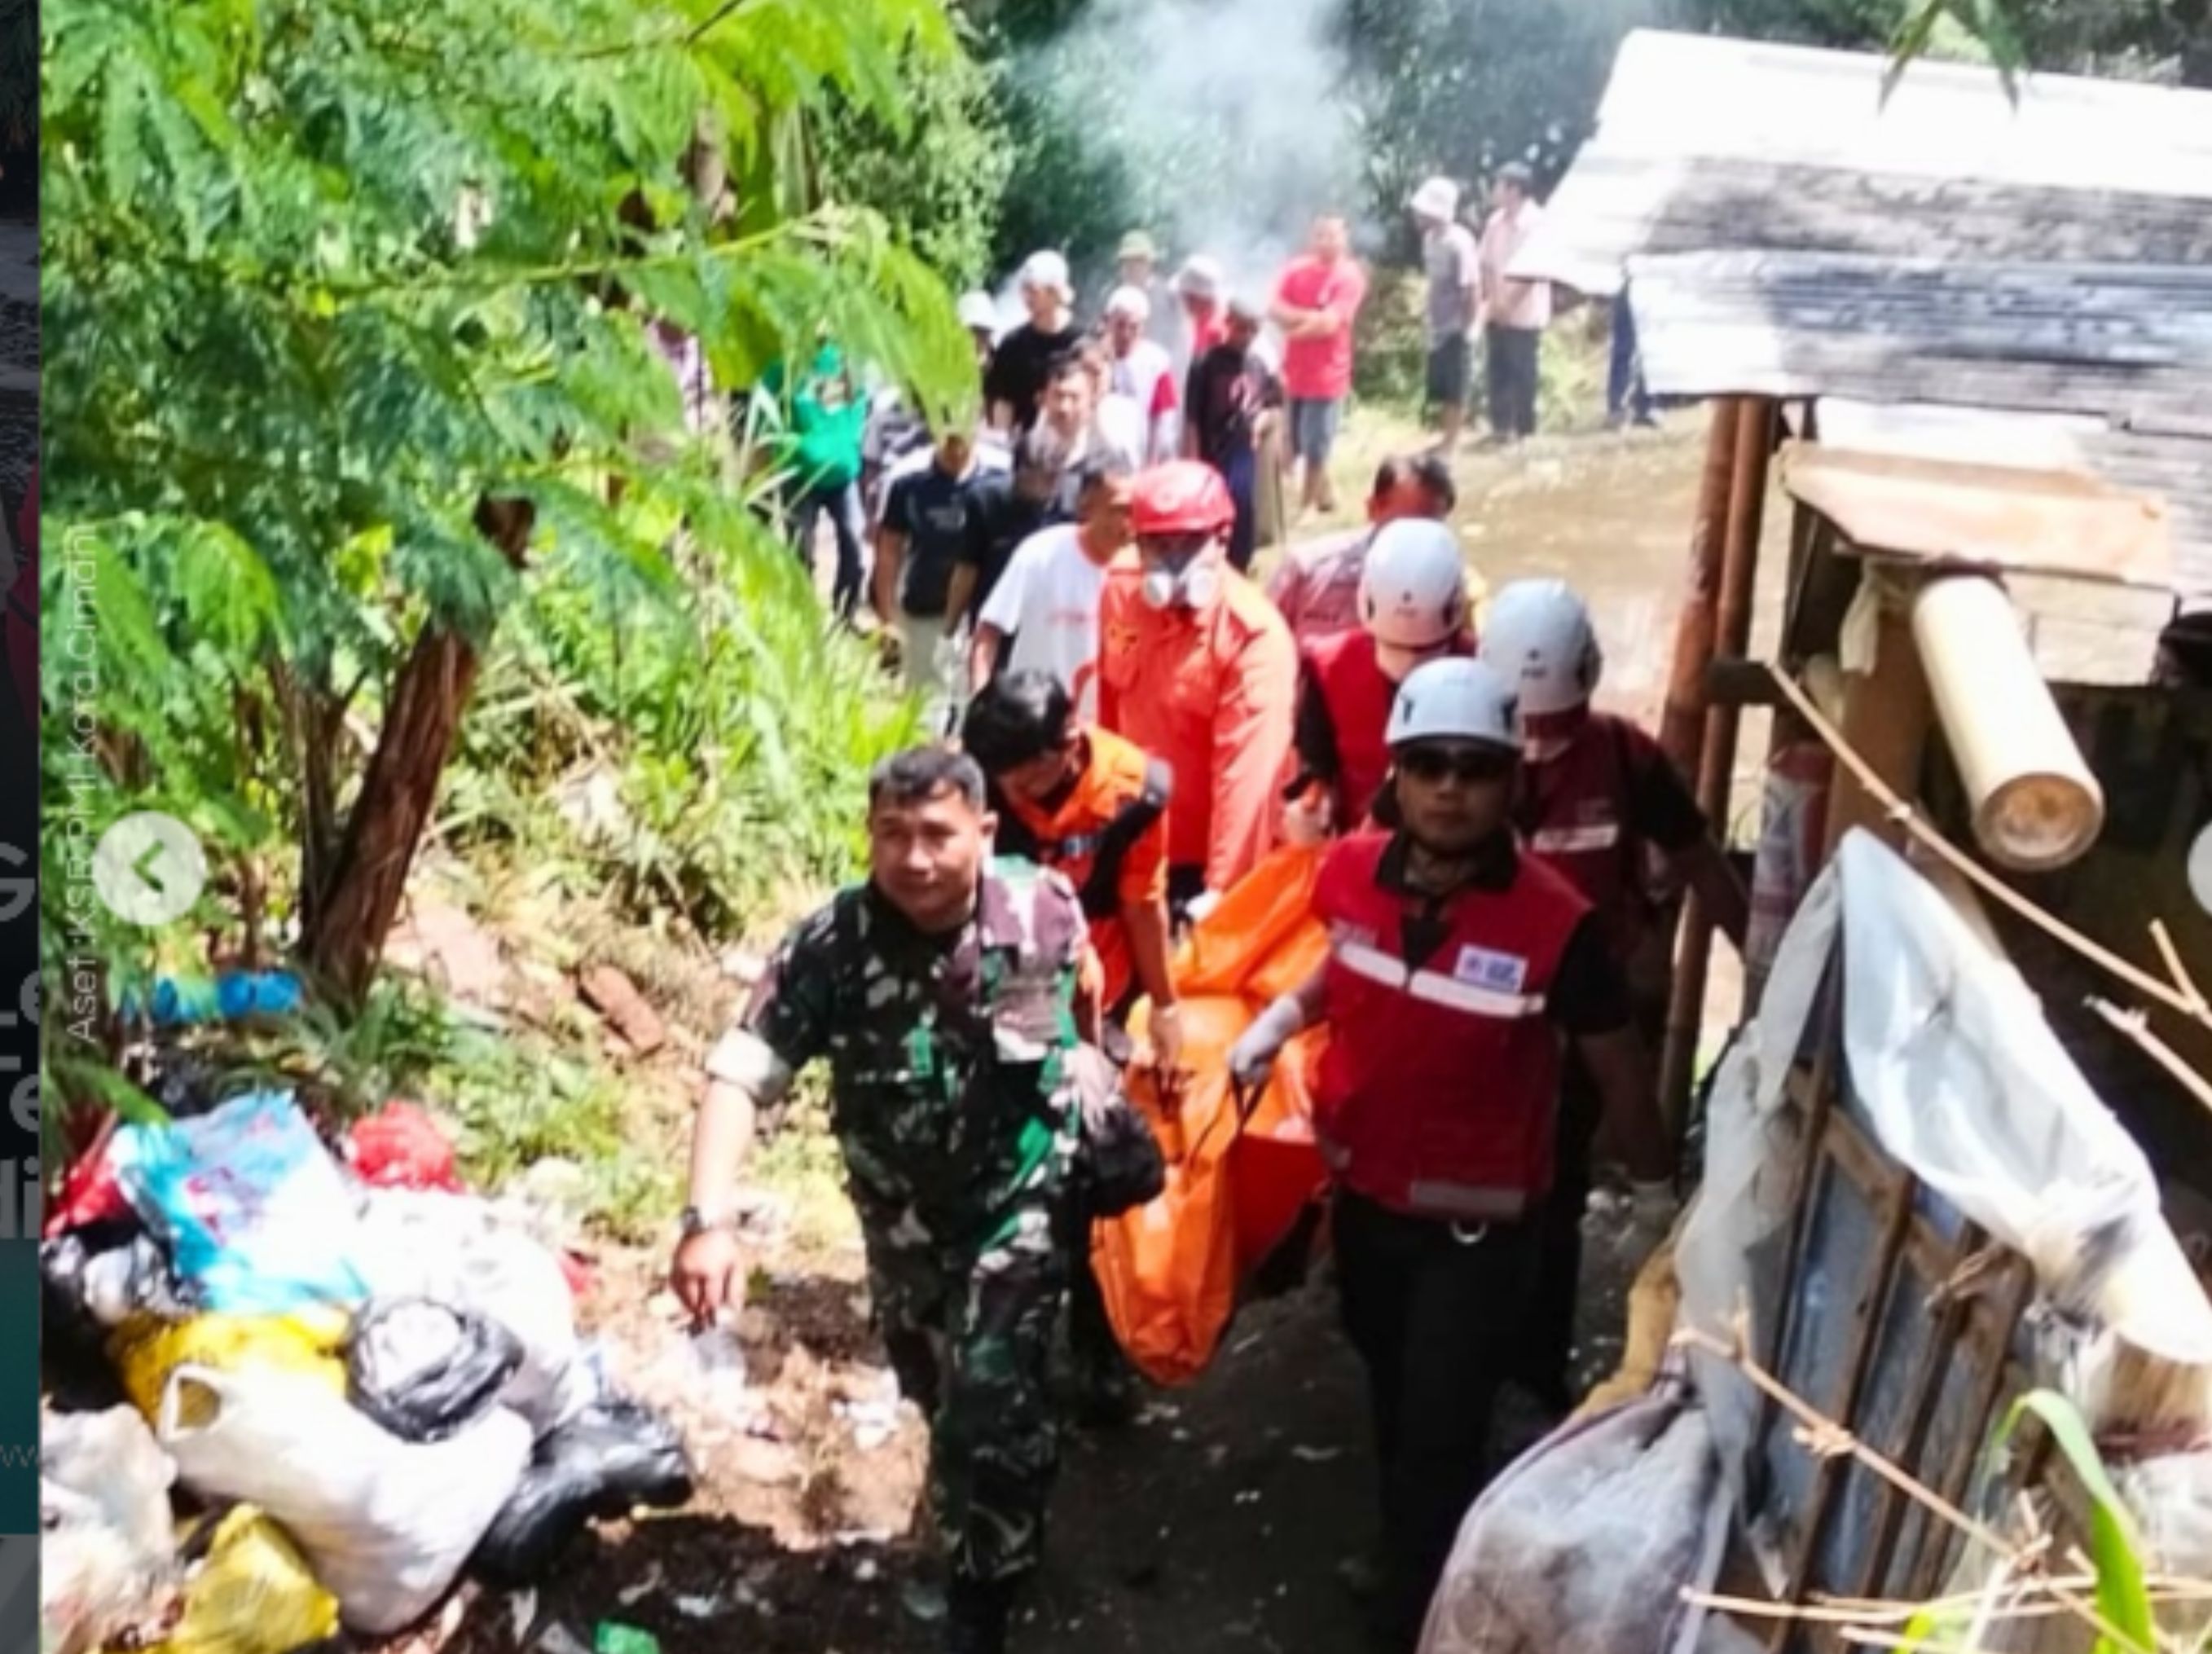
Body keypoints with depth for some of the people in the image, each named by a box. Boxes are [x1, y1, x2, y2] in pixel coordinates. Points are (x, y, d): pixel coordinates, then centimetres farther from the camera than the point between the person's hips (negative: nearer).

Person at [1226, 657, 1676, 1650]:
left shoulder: (1555, 925, -27)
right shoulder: (1349, 874, -13)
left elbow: (1620, 1076, -14)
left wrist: (1666, 1200, -5)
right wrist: (1279, 1021, -2)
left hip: (1478, 1221, -5)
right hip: (1364, 1192, 6)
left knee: (1441, 1433, 2)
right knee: (1390, 1391, 27)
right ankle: (1408, 1554, 54)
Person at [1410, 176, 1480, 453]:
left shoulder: (1459, 243, -24)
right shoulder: (1430, 238, 2)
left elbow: (1473, 289, -22)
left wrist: (1466, 328, -16)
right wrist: (1431, 319, 12)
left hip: (1456, 330, -8)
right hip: (1437, 328, 8)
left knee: (1454, 393, 3)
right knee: (1439, 391, 17)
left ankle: (1451, 443, 14)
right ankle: (1445, 438, 31)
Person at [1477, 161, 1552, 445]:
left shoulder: (1535, 222, -14)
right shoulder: (1496, 221, 7)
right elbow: (1487, 264, 10)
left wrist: (1508, 303, -19)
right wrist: (1488, 300, -2)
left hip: (1524, 314, -7)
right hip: (1497, 313, 7)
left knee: (1522, 373, 0)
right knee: (1497, 369, 10)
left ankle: (1523, 429, 9)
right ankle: (1500, 425, 19)